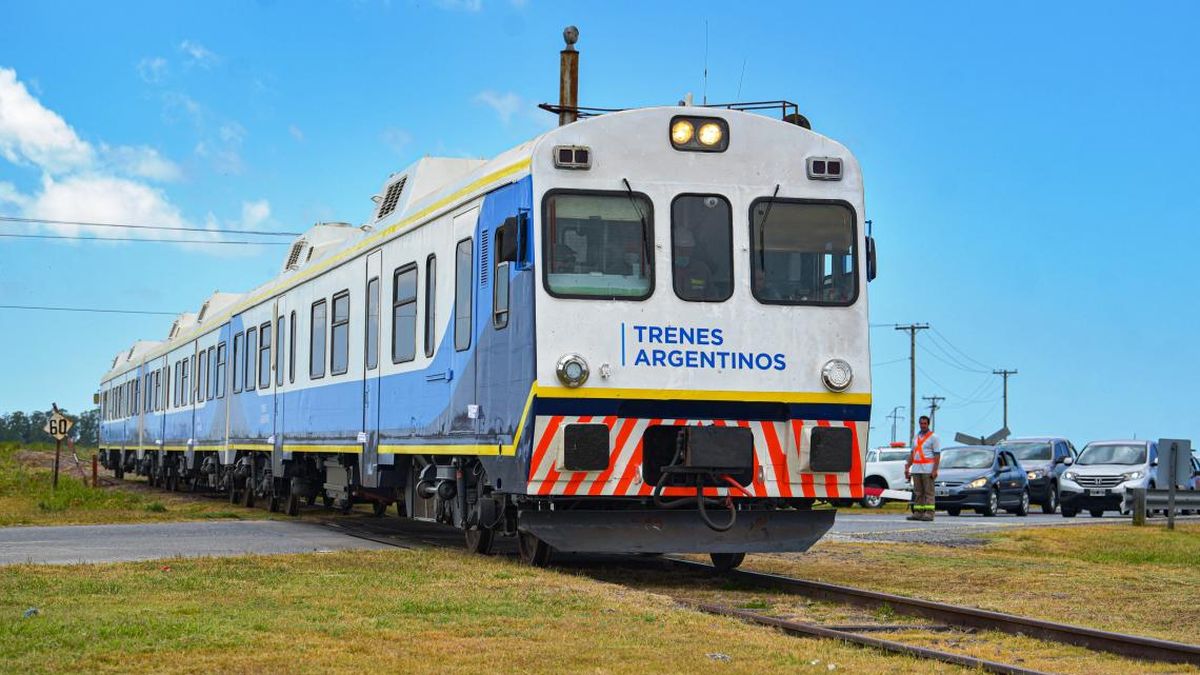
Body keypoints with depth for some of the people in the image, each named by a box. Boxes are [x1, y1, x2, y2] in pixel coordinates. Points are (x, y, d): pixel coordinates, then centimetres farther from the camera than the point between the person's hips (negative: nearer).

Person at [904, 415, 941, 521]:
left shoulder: (933, 437, -1)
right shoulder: (916, 437, 18)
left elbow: (937, 455, -7)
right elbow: (912, 454, 21)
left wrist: (935, 470, -15)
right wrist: (907, 468, 13)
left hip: (928, 469, -6)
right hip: (916, 469, 6)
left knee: (929, 492, -7)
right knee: (918, 493, 6)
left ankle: (929, 514, -9)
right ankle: (918, 513, 7)